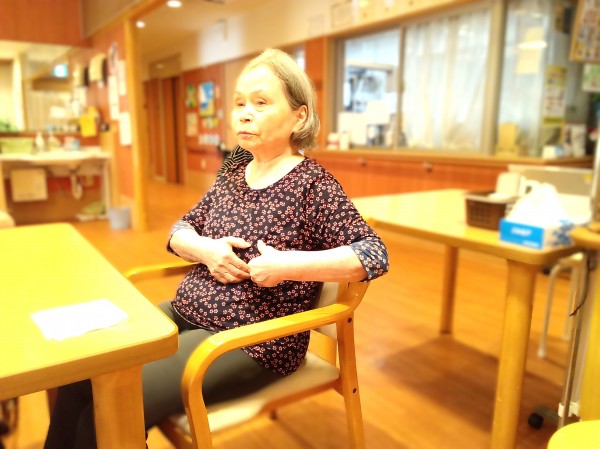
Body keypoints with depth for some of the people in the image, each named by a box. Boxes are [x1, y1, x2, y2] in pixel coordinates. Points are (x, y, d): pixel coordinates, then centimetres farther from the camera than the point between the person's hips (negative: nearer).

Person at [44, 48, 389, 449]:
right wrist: (205, 249, -11)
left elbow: (376, 254, -18)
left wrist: (288, 264, -26)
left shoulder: (312, 185, -13)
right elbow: (179, 231, 12)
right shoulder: (234, 171, 8)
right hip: (187, 313, 7)